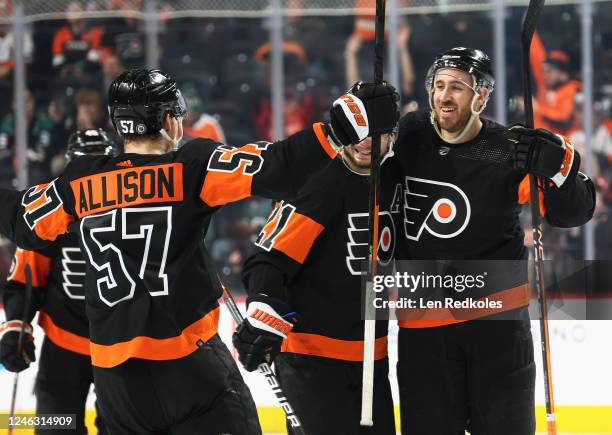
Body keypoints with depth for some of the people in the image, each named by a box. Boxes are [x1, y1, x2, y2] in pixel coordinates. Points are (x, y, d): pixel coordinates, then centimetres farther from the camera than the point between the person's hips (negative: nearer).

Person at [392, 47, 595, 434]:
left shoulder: (509, 152, -8)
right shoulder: (406, 137, 0)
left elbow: (573, 211, -6)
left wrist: (556, 166, -25)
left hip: (497, 316, -2)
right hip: (423, 320, 2)